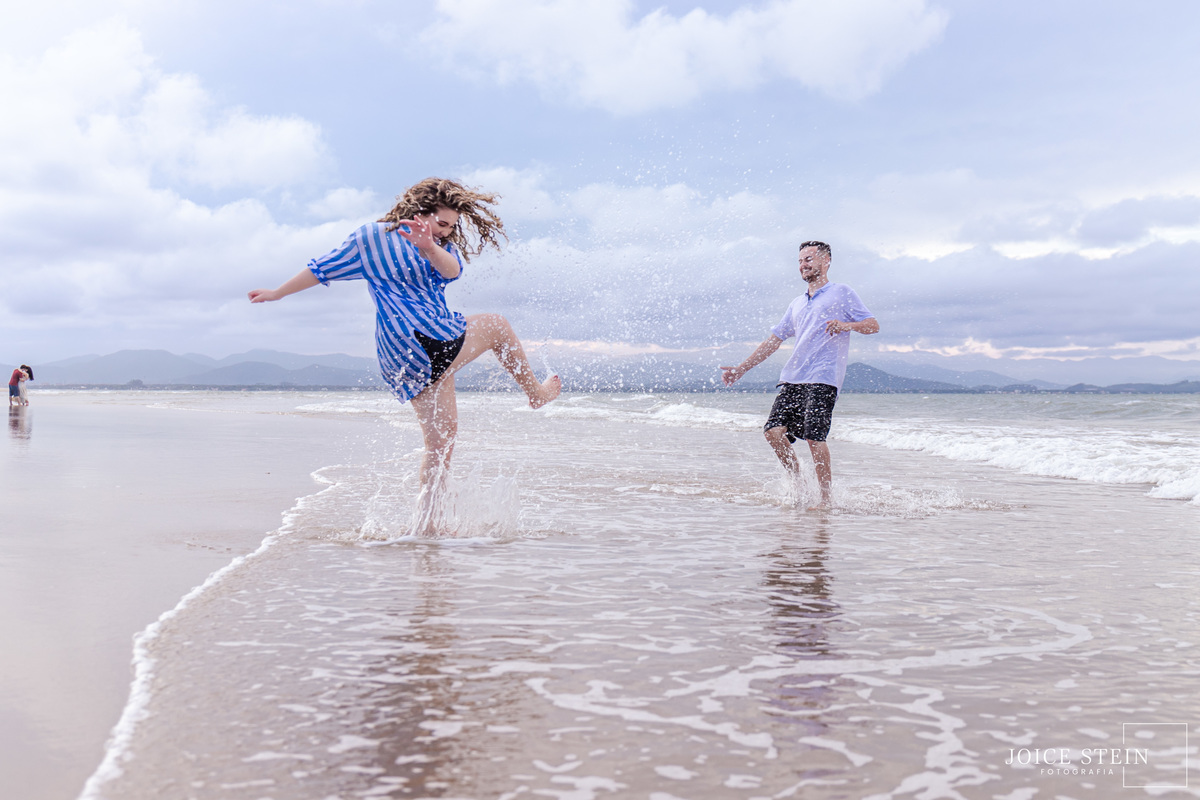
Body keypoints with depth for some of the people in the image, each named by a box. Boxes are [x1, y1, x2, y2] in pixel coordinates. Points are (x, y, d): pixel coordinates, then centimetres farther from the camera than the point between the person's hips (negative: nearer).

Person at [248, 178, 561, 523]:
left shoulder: (442, 246, 16)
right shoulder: (372, 237, 5)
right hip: (432, 342, -6)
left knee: (439, 442, 8)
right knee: (498, 325, 8)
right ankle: (535, 392, 26)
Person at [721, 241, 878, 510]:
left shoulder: (841, 293, 9)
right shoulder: (797, 304, 26)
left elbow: (873, 325, 4)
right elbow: (774, 339, 24)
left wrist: (847, 325, -17)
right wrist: (742, 368, 18)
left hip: (823, 378, -6)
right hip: (792, 377, 6)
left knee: (813, 436, -17)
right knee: (774, 431, -7)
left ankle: (827, 499, -6)